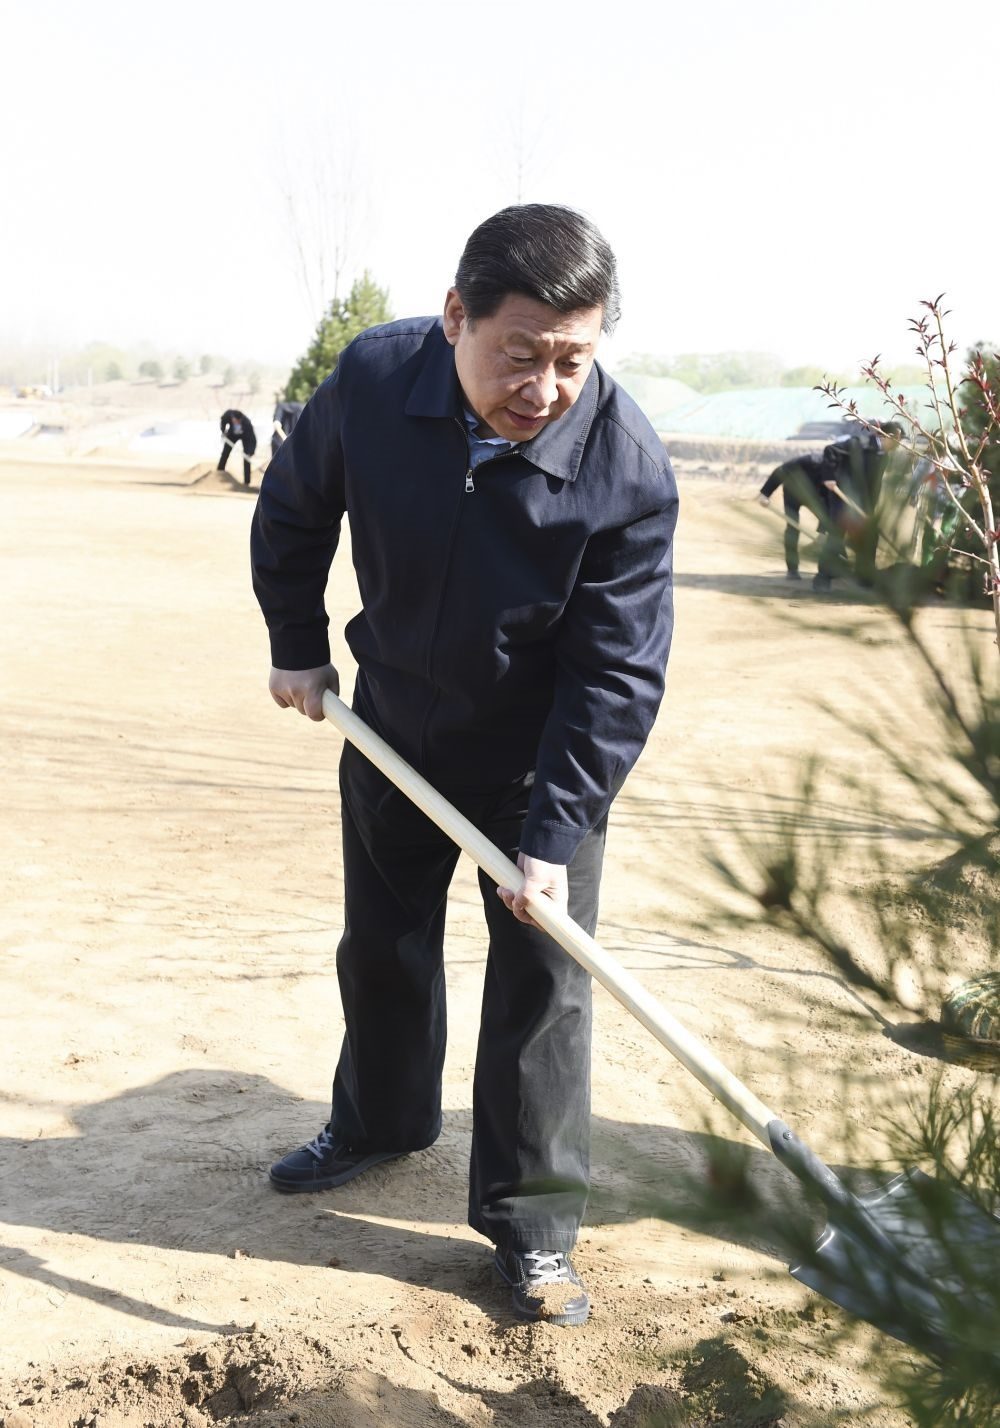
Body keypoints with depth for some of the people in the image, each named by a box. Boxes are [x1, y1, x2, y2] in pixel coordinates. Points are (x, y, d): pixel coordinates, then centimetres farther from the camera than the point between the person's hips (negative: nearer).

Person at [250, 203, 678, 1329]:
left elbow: (616, 674, -24)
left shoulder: (629, 468, -29)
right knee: (380, 942, 19)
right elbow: (291, 515, 0)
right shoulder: (372, 381, -22)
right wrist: (296, 645, 6)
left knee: (543, 975, -2)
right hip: (393, 726, 3)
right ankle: (378, 1120, 44)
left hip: (545, 752, -3)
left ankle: (531, 1218, 13)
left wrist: (552, 834, -27)